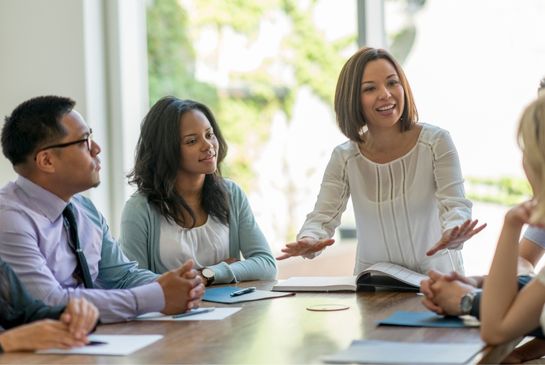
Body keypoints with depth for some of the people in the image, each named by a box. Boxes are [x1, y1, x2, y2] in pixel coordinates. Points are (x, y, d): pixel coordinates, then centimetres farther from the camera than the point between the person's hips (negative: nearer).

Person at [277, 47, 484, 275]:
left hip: (436, 276, -3)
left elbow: (455, 205, -12)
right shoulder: (344, 158, 1)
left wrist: (452, 235, -37)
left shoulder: (436, 142, -4)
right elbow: (323, 217, -5)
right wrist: (309, 241, -30)